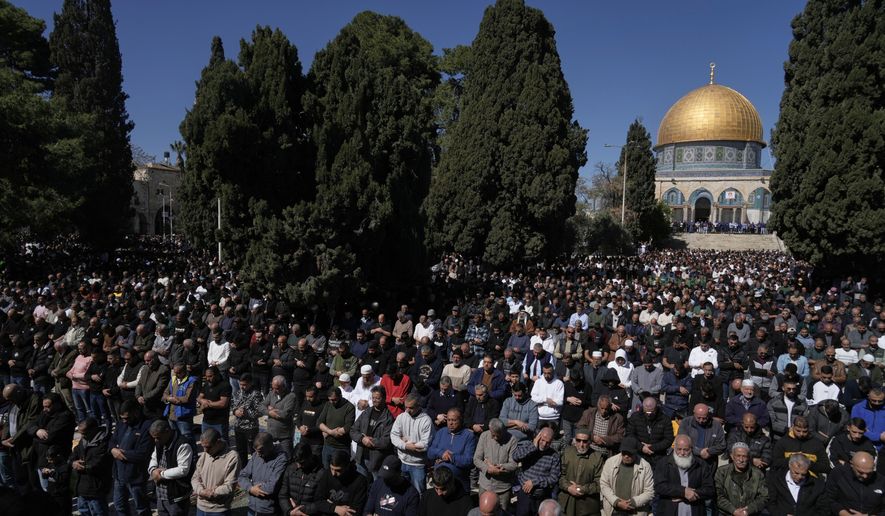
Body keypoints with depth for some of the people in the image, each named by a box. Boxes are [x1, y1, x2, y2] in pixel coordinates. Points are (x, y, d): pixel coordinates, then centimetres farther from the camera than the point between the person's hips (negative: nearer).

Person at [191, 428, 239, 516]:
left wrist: (211, 493, -15)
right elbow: (195, 478, 5)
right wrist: (201, 491, -13)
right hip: (201, 507, 5)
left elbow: (229, 487, -16)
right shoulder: (204, 455, 4)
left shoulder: (232, 457, -16)